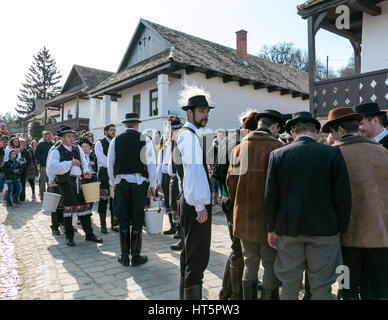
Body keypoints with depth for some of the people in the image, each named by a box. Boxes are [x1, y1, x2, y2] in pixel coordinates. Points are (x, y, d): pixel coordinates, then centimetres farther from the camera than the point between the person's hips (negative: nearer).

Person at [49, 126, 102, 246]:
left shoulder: (77, 148, 15)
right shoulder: (56, 151, -3)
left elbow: (83, 161, 19)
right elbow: (54, 168, -15)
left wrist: (86, 171, -2)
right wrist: (71, 163, -16)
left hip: (79, 181, 5)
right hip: (66, 183, -5)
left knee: (85, 206, 7)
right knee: (68, 208, 3)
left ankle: (89, 234, 18)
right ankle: (69, 236, 17)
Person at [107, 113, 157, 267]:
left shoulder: (115, 140, 4)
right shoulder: (145, 140, -2)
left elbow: (110, 164, 7)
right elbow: (151, 164, -3)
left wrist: (113, 183, 18)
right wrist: (152, 185, 5)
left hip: (120, 182, 2)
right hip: (139, 182, -2)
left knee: (123, 218, 9)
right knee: (137, 219, 5)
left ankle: (124, 256, 16)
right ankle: (135, 256, 12)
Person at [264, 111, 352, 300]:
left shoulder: (277, 155, -3)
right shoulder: (333, 153, -5)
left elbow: (270, 197, -3)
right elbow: (343, 196, -5)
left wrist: (271, 229, 6)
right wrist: (341, 228, 6)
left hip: (288, 230, 1)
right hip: (324, 230, -1)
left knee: (289, 286, 12)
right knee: (321, 288, 11)